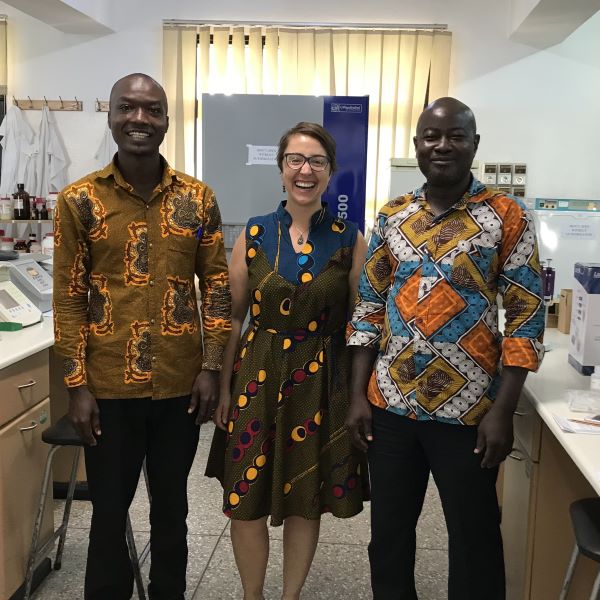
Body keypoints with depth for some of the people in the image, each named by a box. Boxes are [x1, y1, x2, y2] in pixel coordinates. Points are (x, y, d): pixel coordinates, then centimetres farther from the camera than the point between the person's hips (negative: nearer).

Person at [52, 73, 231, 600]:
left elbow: (216, 284, 3)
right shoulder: (79, 200, -4)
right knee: (108, 511, 12)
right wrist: (77, 385, -6)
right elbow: (69, 298, -3)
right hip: (109, 387, -1)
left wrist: (211, 367, -3)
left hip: (180, 384, 2)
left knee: (171, 507, 18)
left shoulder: (198, 198, 0)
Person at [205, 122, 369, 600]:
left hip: (322, 383, 0)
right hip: (258, 377, 1)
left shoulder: (350, 241, -1)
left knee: (306, 502, 12)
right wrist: (224, 388, 0)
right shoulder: (254, 234, 1)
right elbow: (234, 317, 3)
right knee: (246, 502, 7)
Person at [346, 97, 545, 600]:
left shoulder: (508, 217, -6)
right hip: (389, 406, 4)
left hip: (468, 411, -3)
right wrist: (358, 395, 2)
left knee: (474, 537, 12)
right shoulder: (391, 217, 5)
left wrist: (502, 411, -12)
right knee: (388, 532, 17)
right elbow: (368, 310, 7)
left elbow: (526, 318, -7)